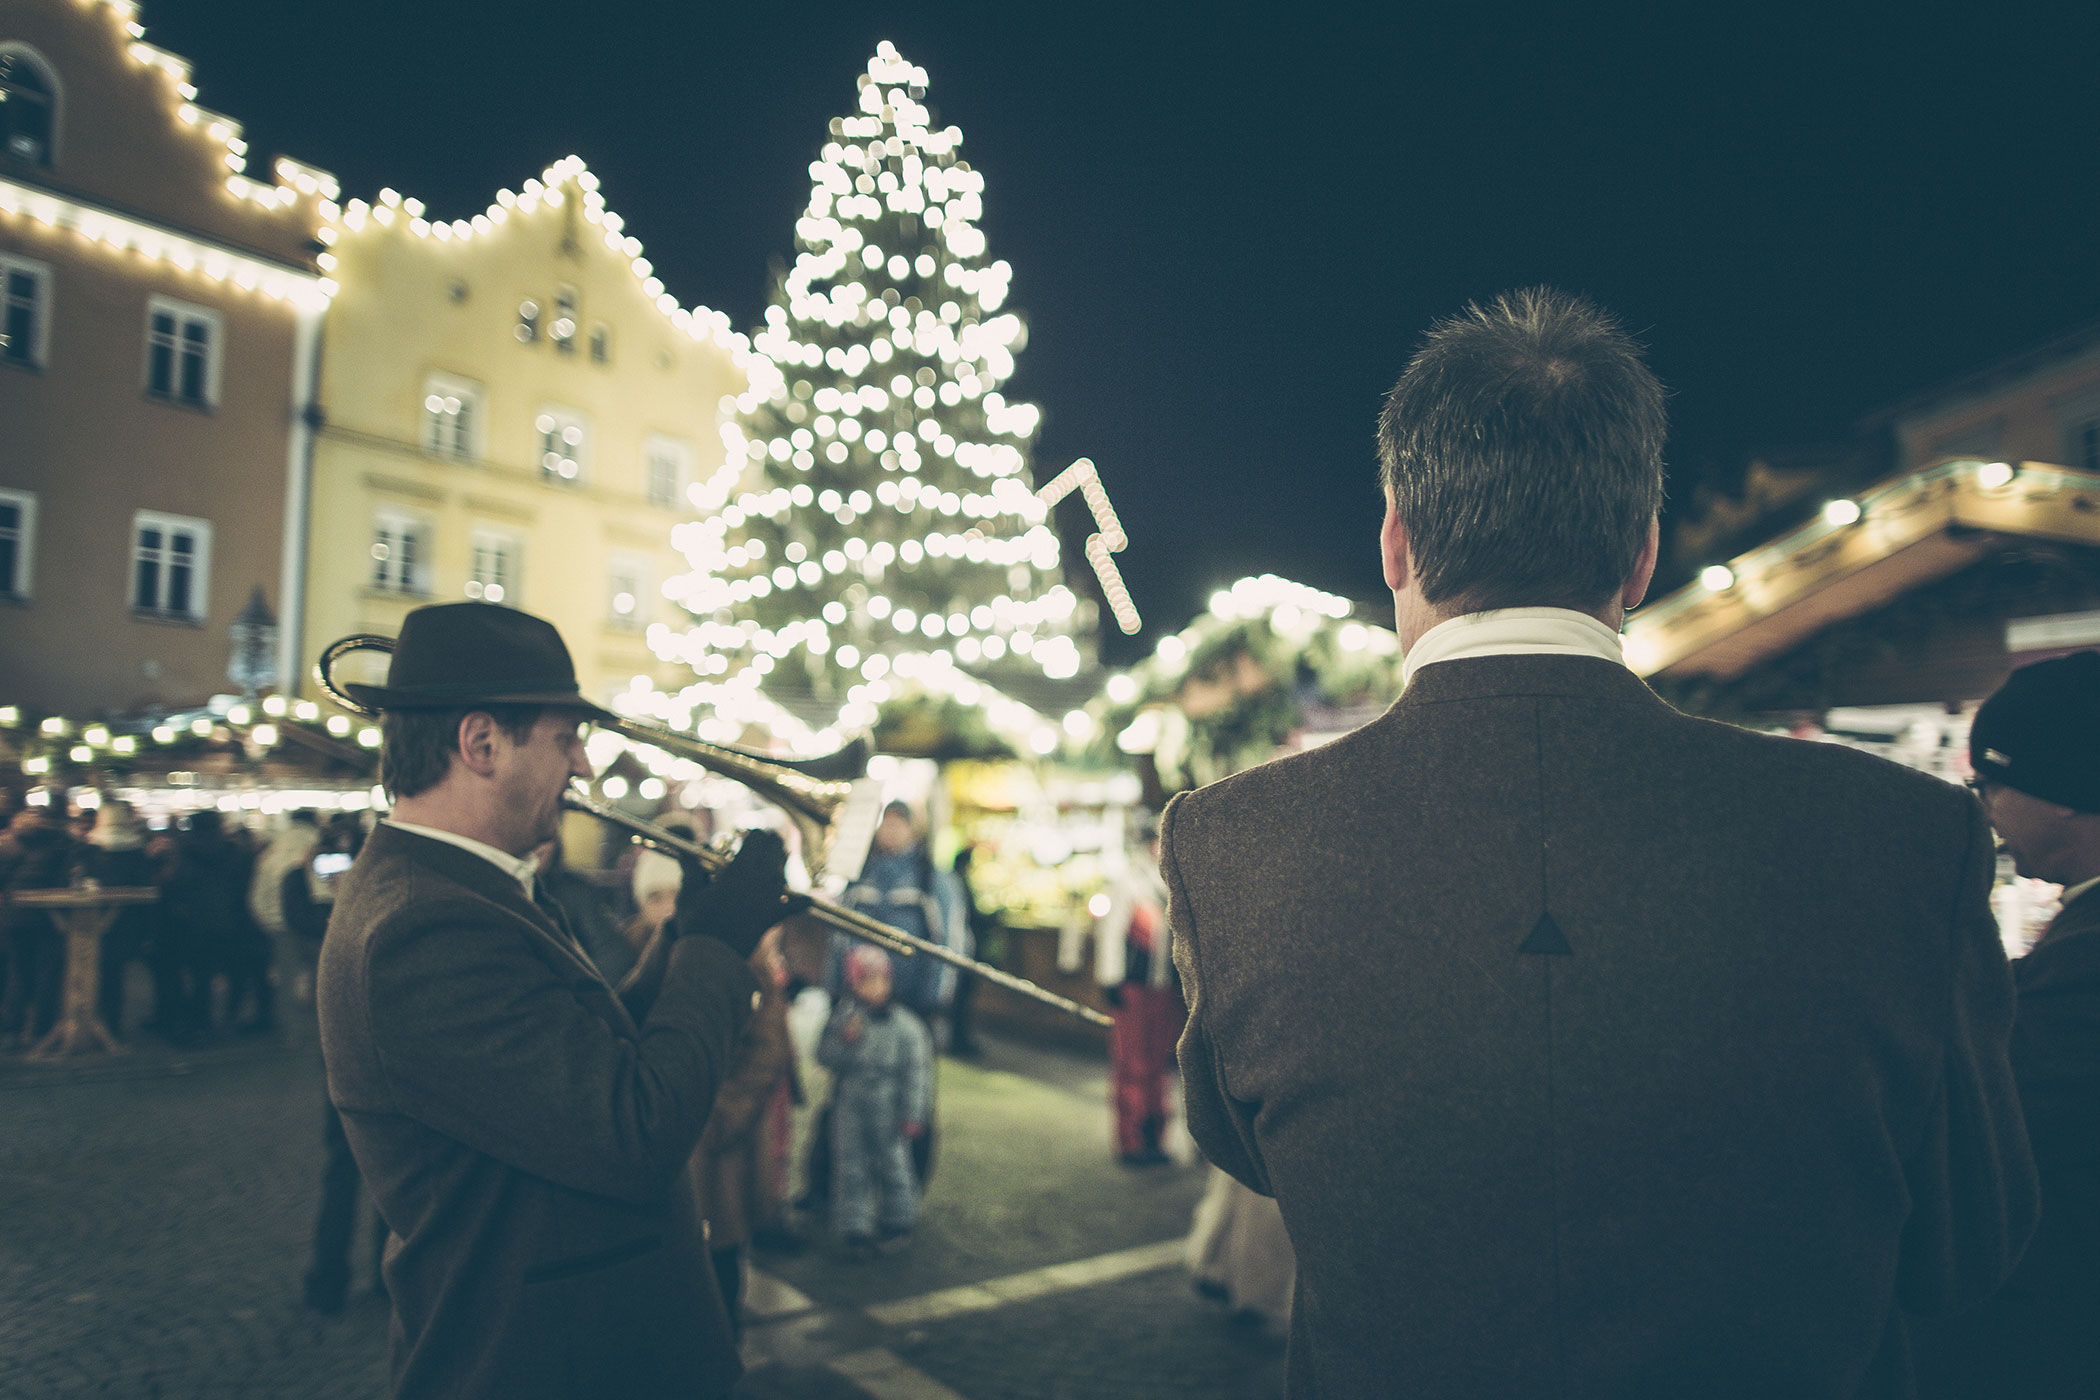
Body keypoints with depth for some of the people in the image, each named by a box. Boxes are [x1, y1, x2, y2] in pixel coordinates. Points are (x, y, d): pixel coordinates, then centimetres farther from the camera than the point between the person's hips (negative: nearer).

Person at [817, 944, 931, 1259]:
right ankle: (854, 1229, 18)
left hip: (889, 1107, -2)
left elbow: (917, 1071, -6)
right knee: (850, 1165, 6)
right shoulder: (843, 1016, -4)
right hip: (849, 1104, 2)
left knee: (893, 1162, 10)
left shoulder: (905, 1025, -9)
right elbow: (825, 1055, -5)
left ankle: (897, 1219, 31)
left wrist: (912, 1115, -7)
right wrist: (845, 1040, -25)